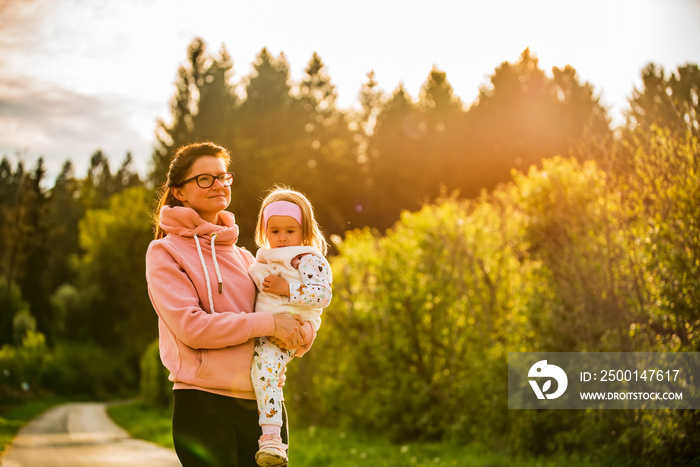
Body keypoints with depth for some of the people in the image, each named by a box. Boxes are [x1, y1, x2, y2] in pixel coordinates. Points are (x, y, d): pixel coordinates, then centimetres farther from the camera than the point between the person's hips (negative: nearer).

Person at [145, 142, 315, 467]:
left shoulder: (243, 258, 17)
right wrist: (267, 323, -13)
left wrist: (298, 335, -9)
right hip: (205, 406, -5)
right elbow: (190, 326, -14)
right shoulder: (164, 253, 1)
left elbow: (304, 325, 15)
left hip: (263, 404, 5)